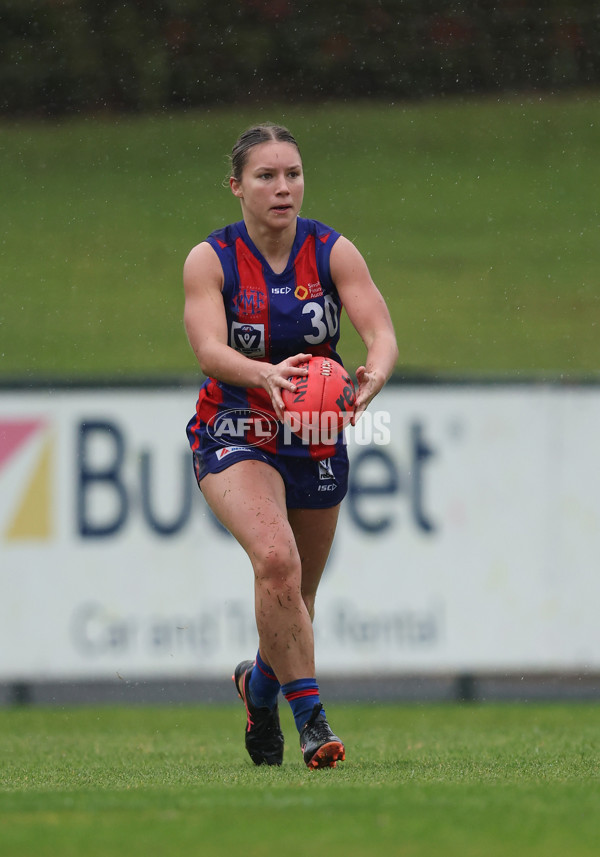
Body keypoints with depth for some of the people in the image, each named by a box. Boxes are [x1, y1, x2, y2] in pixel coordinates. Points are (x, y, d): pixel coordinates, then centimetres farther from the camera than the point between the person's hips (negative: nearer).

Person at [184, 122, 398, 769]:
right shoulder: (210, 260, -11)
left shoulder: (334, 253, -7)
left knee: (298, 596, 15)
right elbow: (209, 349, -25)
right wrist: (266, 375, -46)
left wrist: (373, 376, -42)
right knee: (277, 559, -29)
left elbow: (381, 332, -19)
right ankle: (308, 714, -22)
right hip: (233, 440, -3)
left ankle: (260, 682, 48)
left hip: (316, 441, 3)